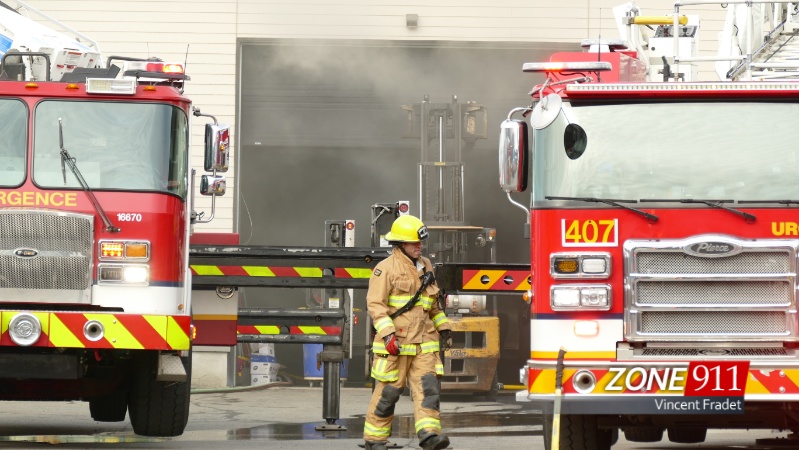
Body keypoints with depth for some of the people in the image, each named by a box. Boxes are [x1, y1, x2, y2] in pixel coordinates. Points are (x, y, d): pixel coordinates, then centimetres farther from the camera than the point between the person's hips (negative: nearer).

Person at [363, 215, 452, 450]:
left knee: (427, 386, -10)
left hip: (423, 342, 6)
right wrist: (387, 333, -22)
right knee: (388, 391, -1)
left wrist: (443, 328, 22)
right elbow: (375, 303, -13)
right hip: (396, 342, -6)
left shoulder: (425, 266, 16)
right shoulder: (386, 268, -6)